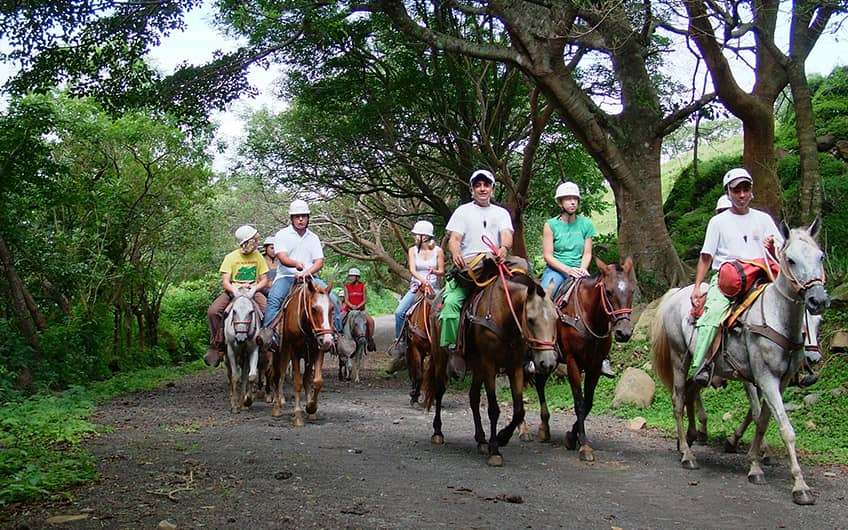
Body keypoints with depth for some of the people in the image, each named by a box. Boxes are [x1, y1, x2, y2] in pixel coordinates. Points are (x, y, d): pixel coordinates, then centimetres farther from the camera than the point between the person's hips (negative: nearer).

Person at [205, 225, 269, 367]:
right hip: (233, 291, -1)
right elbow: (225, 281, -7)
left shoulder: (258, 257, 5)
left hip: (252, 291, 1)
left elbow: (264, 279, 6)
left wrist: (254, 288, -15)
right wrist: (235, 291, -26)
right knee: (212, 311, -27)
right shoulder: (231, 257, -3)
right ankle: (216, 346, -15)